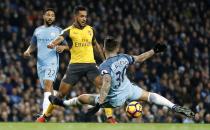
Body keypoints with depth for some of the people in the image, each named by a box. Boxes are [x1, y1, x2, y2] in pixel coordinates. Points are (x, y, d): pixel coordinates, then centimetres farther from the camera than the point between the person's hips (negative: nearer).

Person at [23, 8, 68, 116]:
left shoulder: (58, 30, 3)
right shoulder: (38, 30, 14)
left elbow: (68, 45, 6)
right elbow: (33, 45, 24)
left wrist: (63, 47, -16)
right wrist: (28, 51, 3)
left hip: (52, 62, -5)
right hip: (40, 63, 5)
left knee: (47, 85, -20)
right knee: (47, 88, 8)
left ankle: (45, 113, -29)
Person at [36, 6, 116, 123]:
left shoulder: (90, 30, 9)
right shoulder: (69, 31, -4)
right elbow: (60, 38, -26)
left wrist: (104, 60, 27)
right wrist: (53, 44, -48)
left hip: (90, 64, 2)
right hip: (75, 65, -2)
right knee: (62, 93, 0)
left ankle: (110, 117, -13)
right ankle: (45, 116, 16)